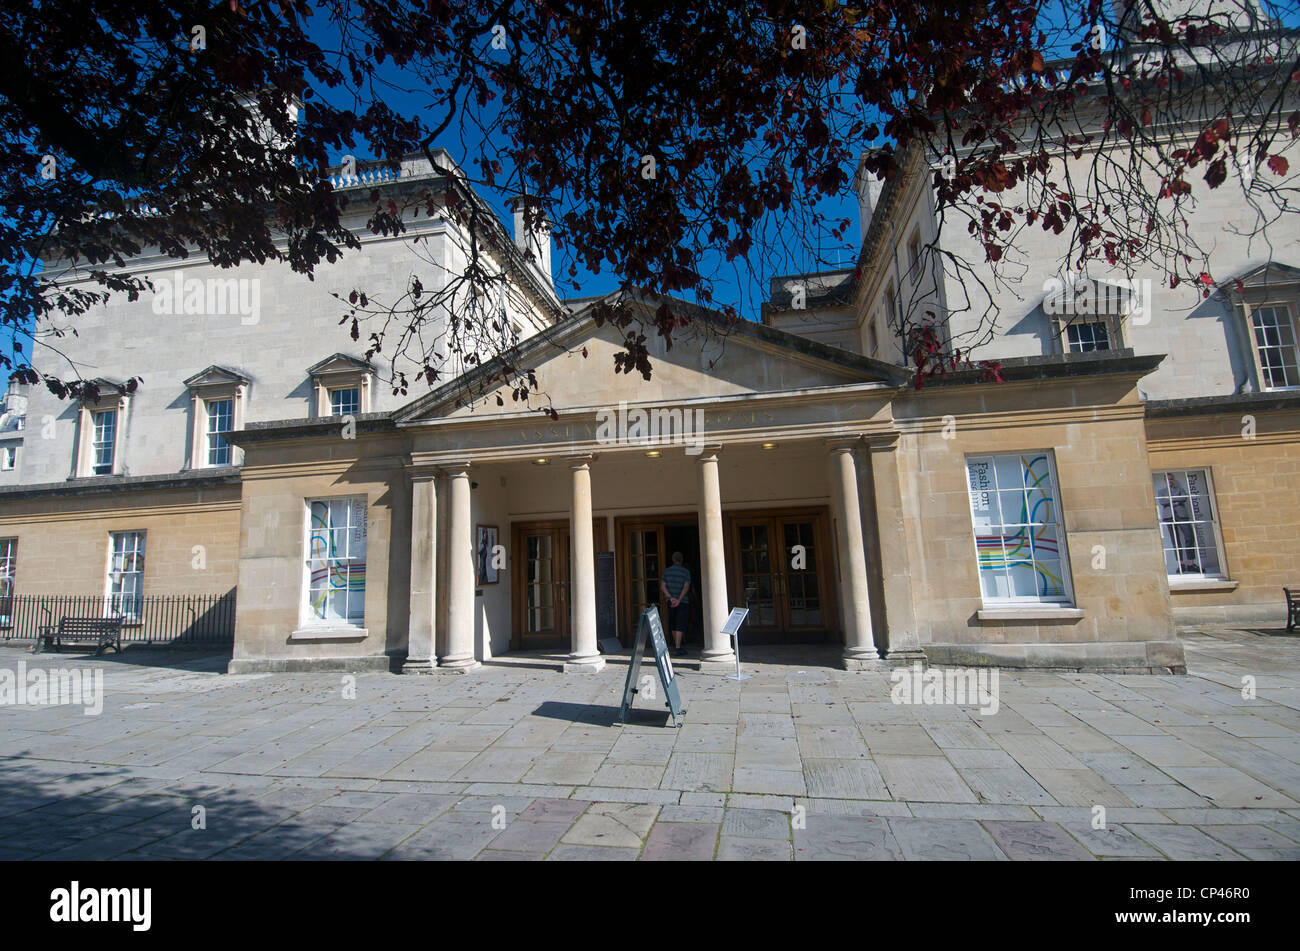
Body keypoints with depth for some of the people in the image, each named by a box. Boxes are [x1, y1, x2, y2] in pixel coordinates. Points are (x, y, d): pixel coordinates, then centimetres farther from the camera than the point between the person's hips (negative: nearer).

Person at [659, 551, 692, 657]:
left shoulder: (667, 571, 4)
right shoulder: (686, 571, -4)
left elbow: (662, 587, -3)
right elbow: (686, 587, -15)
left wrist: (671, 598, -10)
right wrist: (679, 600, -19)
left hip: (671, 602, 4)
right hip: (683, 601, -4)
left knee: (673, 625, 15)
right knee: (680, 625, -4)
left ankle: (676, 645, 29)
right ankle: (677, 648, -9)